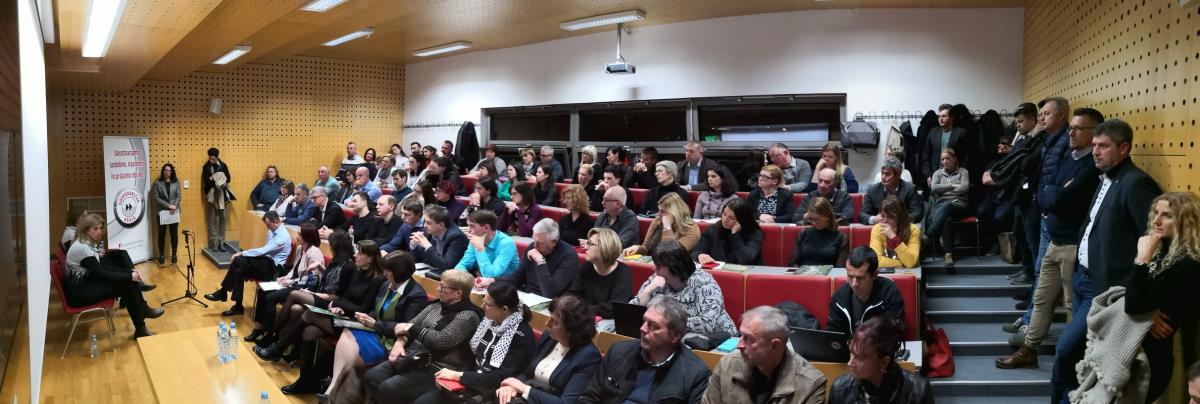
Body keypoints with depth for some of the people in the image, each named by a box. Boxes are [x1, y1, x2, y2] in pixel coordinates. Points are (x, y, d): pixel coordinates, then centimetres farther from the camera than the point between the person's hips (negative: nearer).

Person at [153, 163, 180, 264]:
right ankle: (161, 255, 12)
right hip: (162, 212, -1)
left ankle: (174, 254, 15)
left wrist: (174, 206, -16)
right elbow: (156, 198, -7)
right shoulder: (157, 183, 0)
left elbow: (178, 196, 1)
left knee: (174, 234, 6)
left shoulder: (176, 182, 6)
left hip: (174, 212, 1)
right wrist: (168, 205, -16)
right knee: (162, 234, 4)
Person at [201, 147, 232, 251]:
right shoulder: (206, 167, 1)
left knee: (222, 218, 2)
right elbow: (206, 182, -7)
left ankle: (221, 242, 8)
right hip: (211, 195, -2)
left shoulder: (223, 165, 4)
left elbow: (228, 179, -1)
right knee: (212, 220, -1)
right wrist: (217, 181, -18)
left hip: (222, 195, 2)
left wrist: (214, 179, -15)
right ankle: (213, 243, 2)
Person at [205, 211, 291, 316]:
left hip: (273, 266, -8)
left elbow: (263, 251, -22)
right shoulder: (272, 231, 11)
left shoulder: (283, 236, -18)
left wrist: (242, 253, -16)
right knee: (239, 270, -18)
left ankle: (223, 293, -8)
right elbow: (265, 250, 15)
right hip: (267, 261, 8)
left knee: (238, 260, -21)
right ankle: (238, 306, -14)